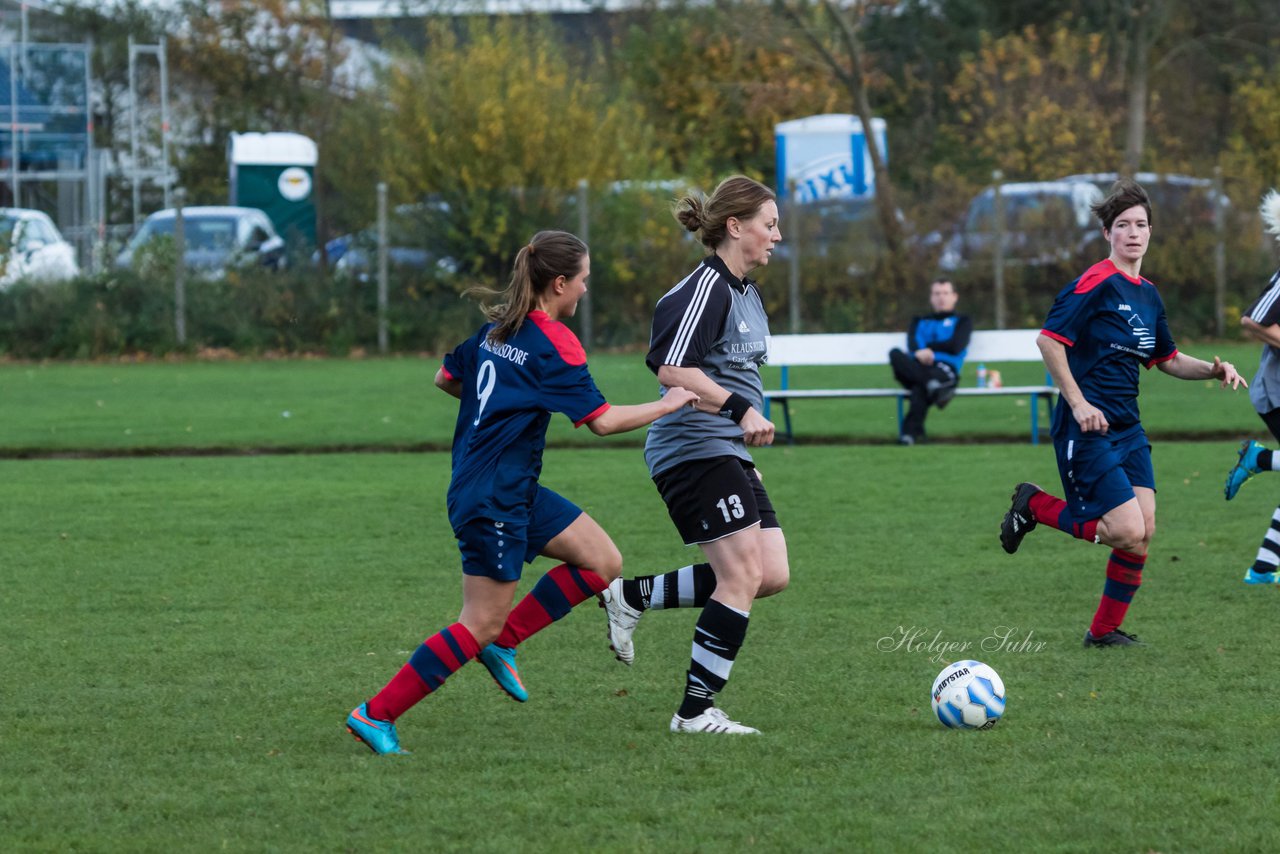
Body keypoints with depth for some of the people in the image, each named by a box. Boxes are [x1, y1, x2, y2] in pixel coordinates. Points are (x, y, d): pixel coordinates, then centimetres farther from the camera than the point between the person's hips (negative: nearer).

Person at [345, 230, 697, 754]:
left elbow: (445, 379, 19)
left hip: (516, 494, 9)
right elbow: (602, 421, -17)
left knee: (603, 562, 8)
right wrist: (666, 406, -5)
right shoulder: (554, 344, -16)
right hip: (493, 502, -9)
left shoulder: (493, 326, 8)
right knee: (481, 627, -5)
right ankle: (375, 715, -1)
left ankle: (504, 640, 12)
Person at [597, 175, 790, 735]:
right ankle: (696, 712, -5)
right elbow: (672, 371, -23)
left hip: (728, 453, 10)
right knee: (743, 577, -12)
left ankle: (632, 596, 12)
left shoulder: (745, 292, 17)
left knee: (773, 575, 2)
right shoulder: (705, 288, -14)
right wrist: (740, 410, -28)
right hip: (695, 448, -10)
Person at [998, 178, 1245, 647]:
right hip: (1088, 428, -8)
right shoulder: (1096, 283, -12)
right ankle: (1035, 506, 8)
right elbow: (1049, 339, -17)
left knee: (1142, 533, -1)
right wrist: (1078, 403, -20)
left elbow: (1167, 359, 27)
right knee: (1128, 532, -14)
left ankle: (1105, 630, 14)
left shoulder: (1148, 294, 14)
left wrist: (1214, 370, 10)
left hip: (1127, 427, 8)